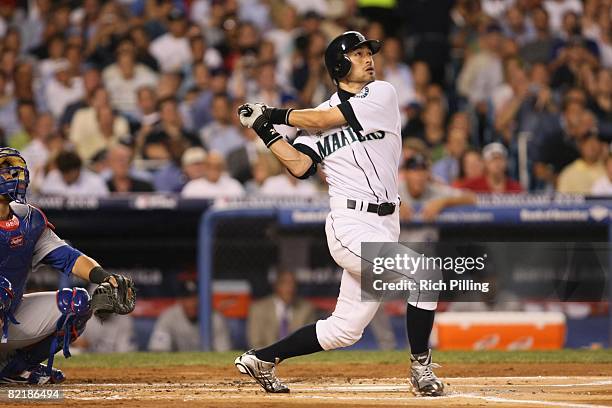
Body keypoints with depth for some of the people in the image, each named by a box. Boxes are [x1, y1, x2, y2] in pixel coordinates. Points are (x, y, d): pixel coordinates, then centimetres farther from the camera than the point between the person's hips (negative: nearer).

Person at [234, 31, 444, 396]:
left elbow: (326, 120, -4)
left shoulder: (382, 94, 6)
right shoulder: (318, 115, 7)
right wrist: (265, 130, -4)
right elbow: (300, 166, -4)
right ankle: (422, 369, -9)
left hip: (383, 226, 4)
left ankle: (262, 359, 25)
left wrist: (276, 115, 6)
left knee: (345, 330, 10)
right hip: (352, 225, -4)